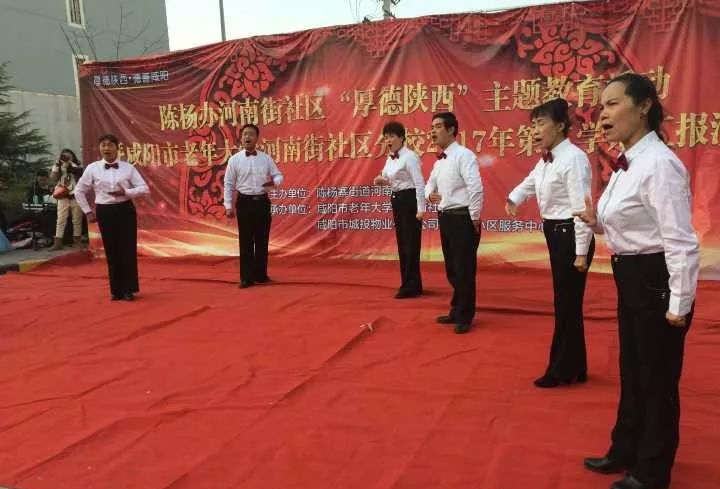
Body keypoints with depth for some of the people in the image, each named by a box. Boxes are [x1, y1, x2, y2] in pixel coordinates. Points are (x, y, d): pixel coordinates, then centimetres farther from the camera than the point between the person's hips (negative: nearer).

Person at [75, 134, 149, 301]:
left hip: (125, 210, 0)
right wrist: (88, 211, 5)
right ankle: (116, 290, 18)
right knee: (111, 251, 5)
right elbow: (79, 191, 9)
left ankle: (129, 289, 12)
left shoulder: (128, 168, -1)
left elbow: (144, 189, -3)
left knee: (128, 250, 0)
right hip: (105, 212, 1)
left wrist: (126, 192, -17)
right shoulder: (92, 168, 1)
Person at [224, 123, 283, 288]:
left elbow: (278, 175, 9)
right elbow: (228, 184, 1)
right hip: (245, 202, -2)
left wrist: (274, 182, -15)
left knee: (262, 240, 8)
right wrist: (228, 206, -5)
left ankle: (261, 275, 20)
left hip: (262, 202, 2)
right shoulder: (234, 160, 0)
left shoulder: (266, 158, 5)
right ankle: (246, 277, 9)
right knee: (246, 241, 1)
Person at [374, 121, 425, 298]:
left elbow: (420, 183, -18)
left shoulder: (409, 156, -14)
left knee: (411, 243, -3)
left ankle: (411, 286, 4)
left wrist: (420, 209, -22)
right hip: (397, 200, 9)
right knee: (402, 243, 12)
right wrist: (382, 180, 0)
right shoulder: (390, 159, 11)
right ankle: (408, 283, 21)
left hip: (409, 199, -9)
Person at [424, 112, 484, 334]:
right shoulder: (439, 161, 13)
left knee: (464, 270, 0)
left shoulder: (463, 155, -13)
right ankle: (456, 311, 31)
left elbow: (476, 188, -20)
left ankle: (464, 317, 13)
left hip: (462, 218, -9)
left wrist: (474, 218, -17)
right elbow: (431, 183, 26)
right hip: (445, 217, 9)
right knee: (452, 269, 17)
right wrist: (430, 194, 3)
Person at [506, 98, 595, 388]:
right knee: (564, 303, 16)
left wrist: (581, 252, -21)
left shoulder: (573, 158, -18)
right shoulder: (547, 160, 9)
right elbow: (530, 182, 30)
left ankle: (563, 371, 15)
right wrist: (514, 199, 11)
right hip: (556, 234, 9)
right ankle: (573, 368, 29)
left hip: (570, 235, -9)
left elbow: (582, 208, -21)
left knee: (567, 304, 1)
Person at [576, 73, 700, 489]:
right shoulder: (626, 165, 9)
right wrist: (597, 221, -4)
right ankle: (625, 453, 40)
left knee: (657, 380, 7)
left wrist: (679, 304, -20)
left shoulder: (659, 164, -19)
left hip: (656, 281, -9)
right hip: (630, 279, 9)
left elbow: (681, 240, -21)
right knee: (632, 373, 22)